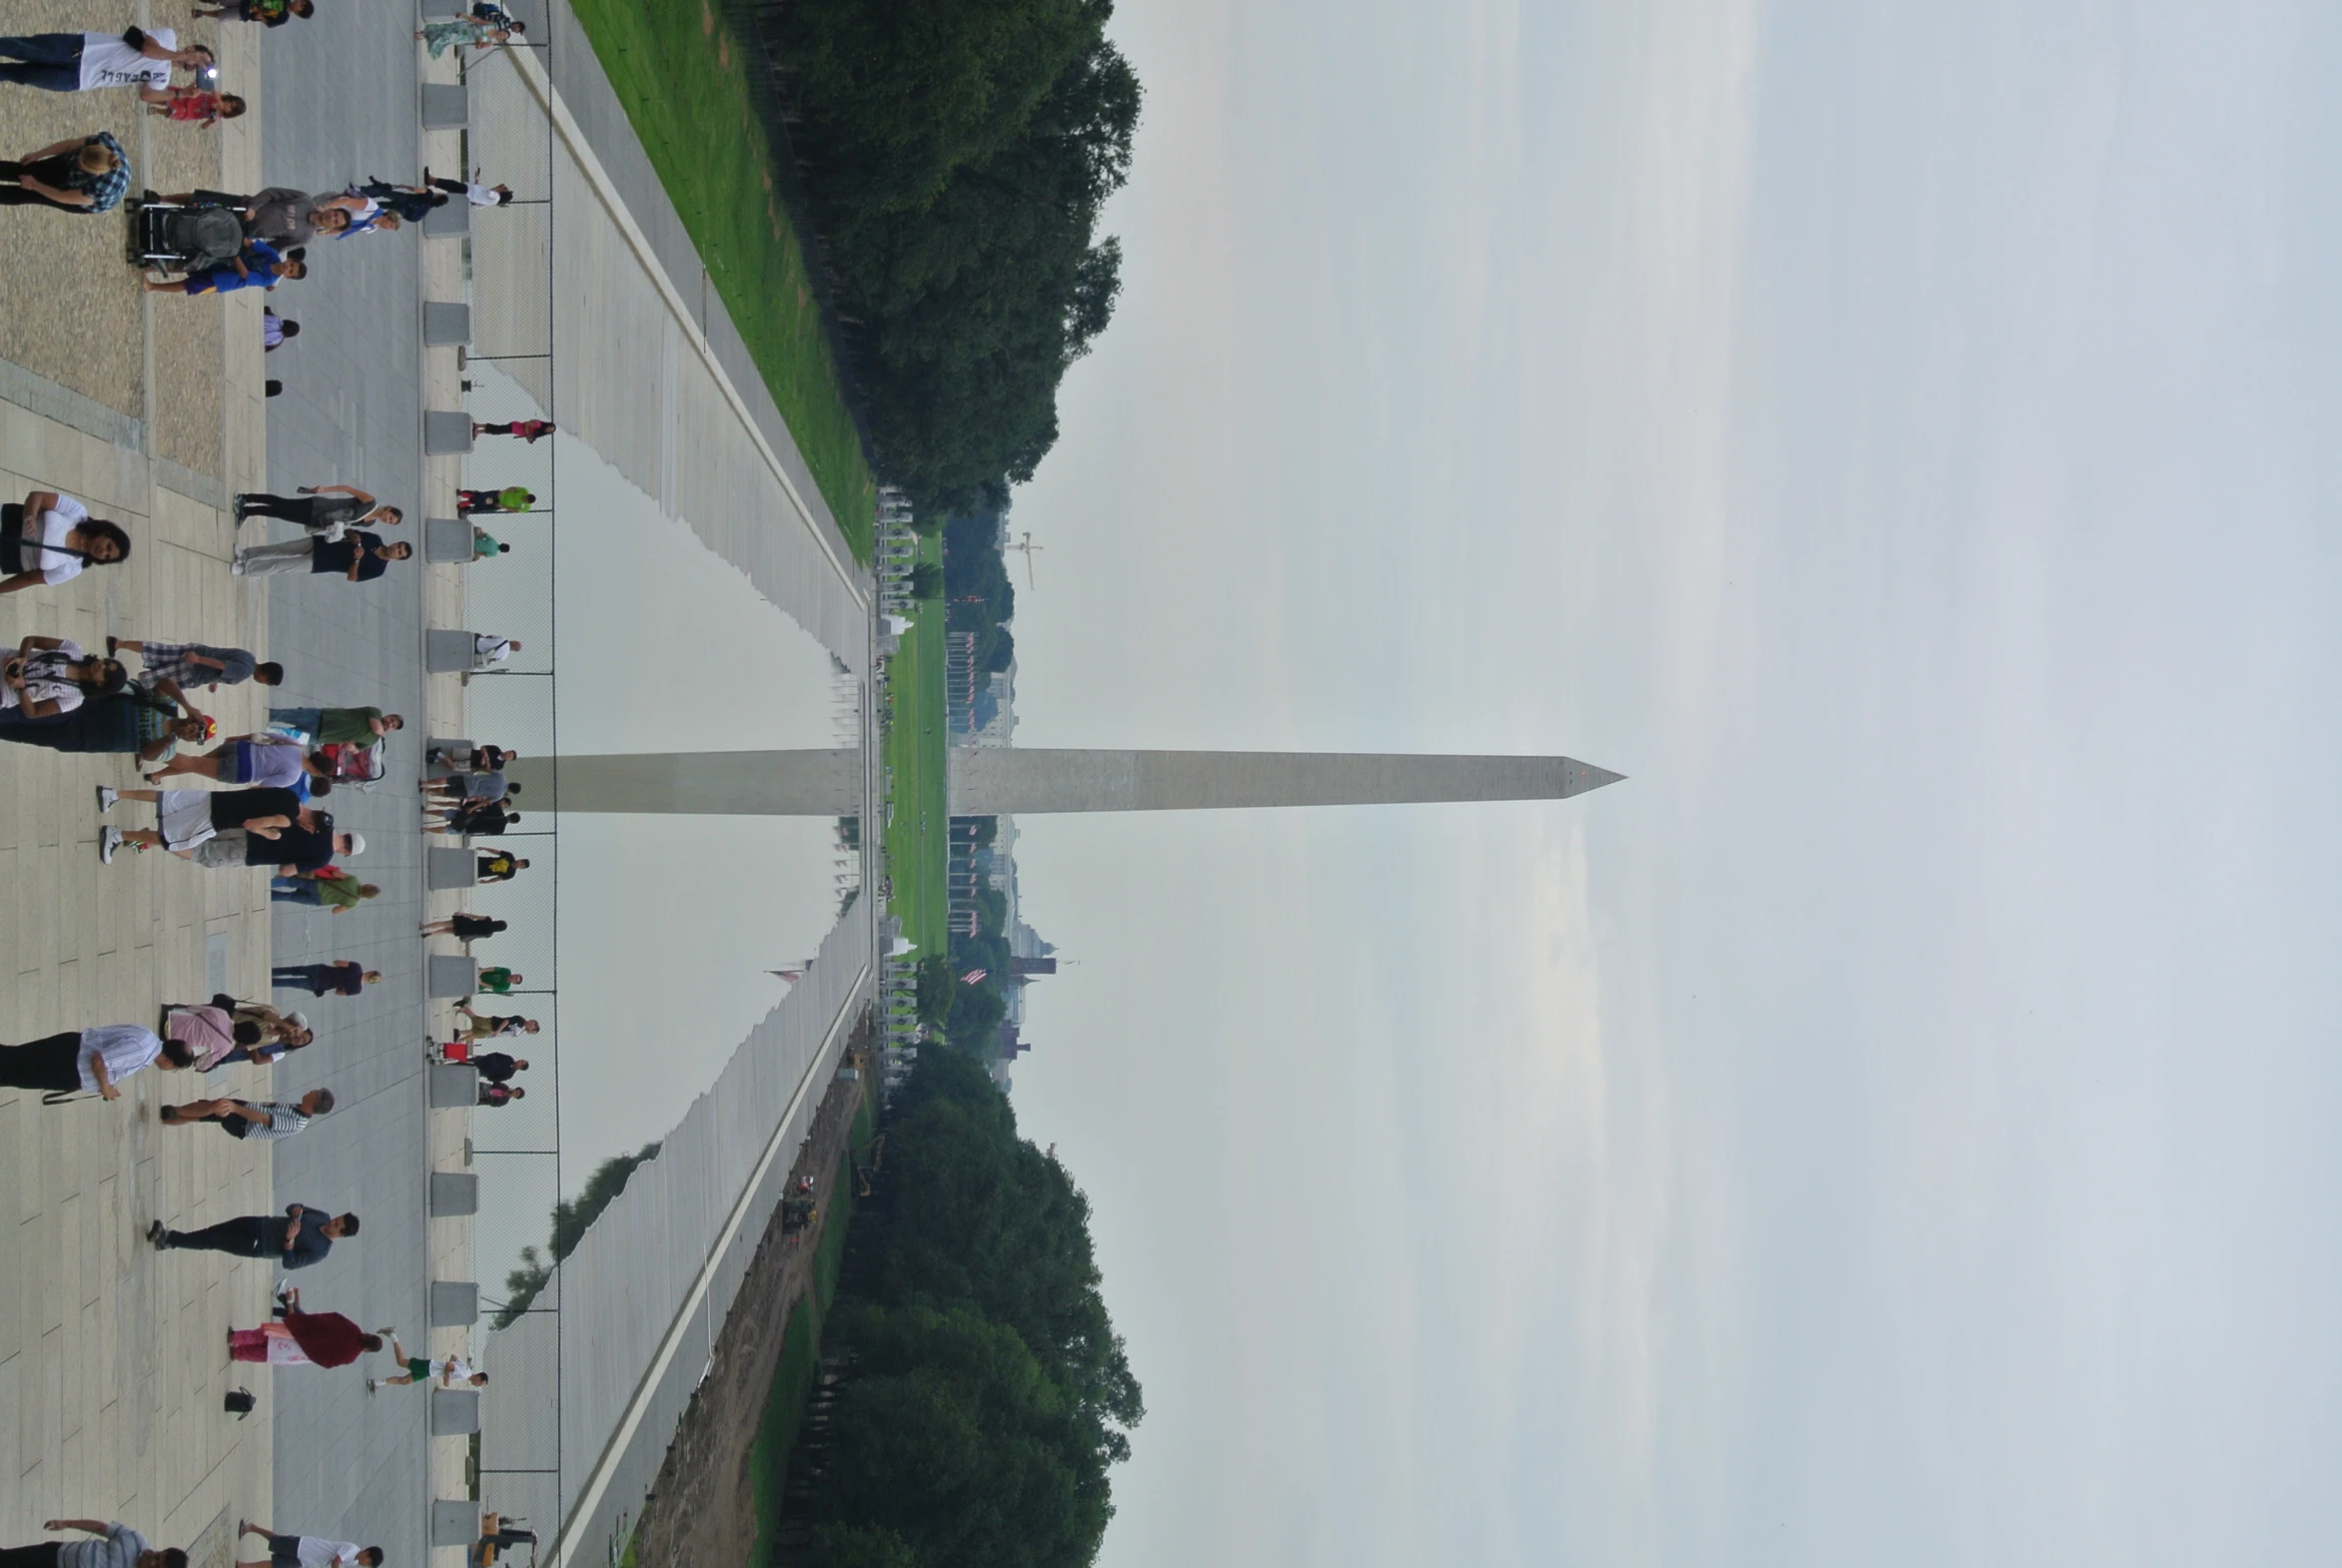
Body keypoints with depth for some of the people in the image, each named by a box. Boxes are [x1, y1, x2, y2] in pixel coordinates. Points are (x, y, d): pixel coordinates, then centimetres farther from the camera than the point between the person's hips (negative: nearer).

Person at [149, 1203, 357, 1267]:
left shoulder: (319, 1252, -22)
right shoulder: (323, 1217, -4)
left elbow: (288, 1263, -23)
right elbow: (291, 1208, 8)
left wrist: (290, 1240, -39)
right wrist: (296, 1211, -18)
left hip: (256, 1246, -5)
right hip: (258, 1224, 5)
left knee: (210, 1242, -7)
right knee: (212, 1231, 1)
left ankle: (168, 1239, 6)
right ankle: (169, 1238, 17)